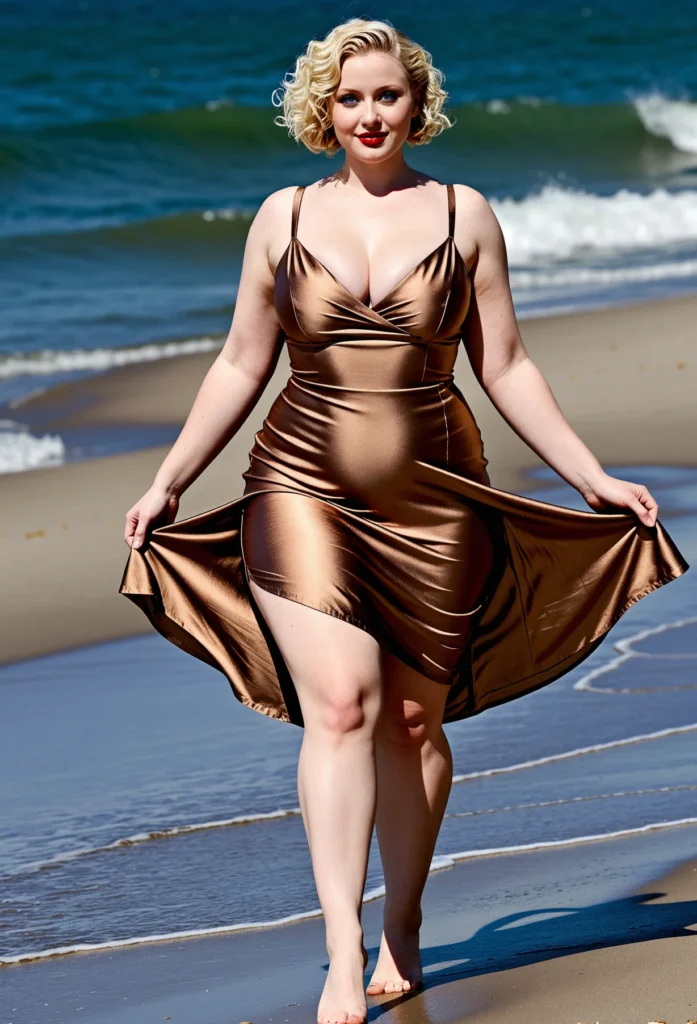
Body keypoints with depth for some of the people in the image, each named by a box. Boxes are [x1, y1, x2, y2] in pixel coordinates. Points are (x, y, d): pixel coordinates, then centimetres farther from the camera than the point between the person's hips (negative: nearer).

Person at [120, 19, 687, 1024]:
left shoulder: (464, 216, 5)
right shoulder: (284, 217, 6)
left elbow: (506, 368, 8)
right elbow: (240, 367, 13)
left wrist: (592, 475, 4)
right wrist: (168, 483, 12)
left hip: (433, 501, 1)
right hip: (303, 492, 0)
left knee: (414, 720, 6)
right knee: (340, 705, -15)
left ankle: (403, 929, 25)